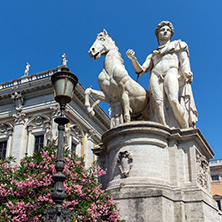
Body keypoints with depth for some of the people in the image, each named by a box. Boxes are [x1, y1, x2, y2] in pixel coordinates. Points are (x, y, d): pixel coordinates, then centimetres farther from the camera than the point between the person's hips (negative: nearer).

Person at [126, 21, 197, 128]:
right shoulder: (153, 55, 33)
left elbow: (184, 61, 12)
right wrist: (133, 59, 6)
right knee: (158, 102, -25)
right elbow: (141, 71, 22)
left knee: (173, 100, -29)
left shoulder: (178, 44, 29)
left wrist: (187, 75, -9)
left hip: (171, 71, -2)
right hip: (155, 76, 3)